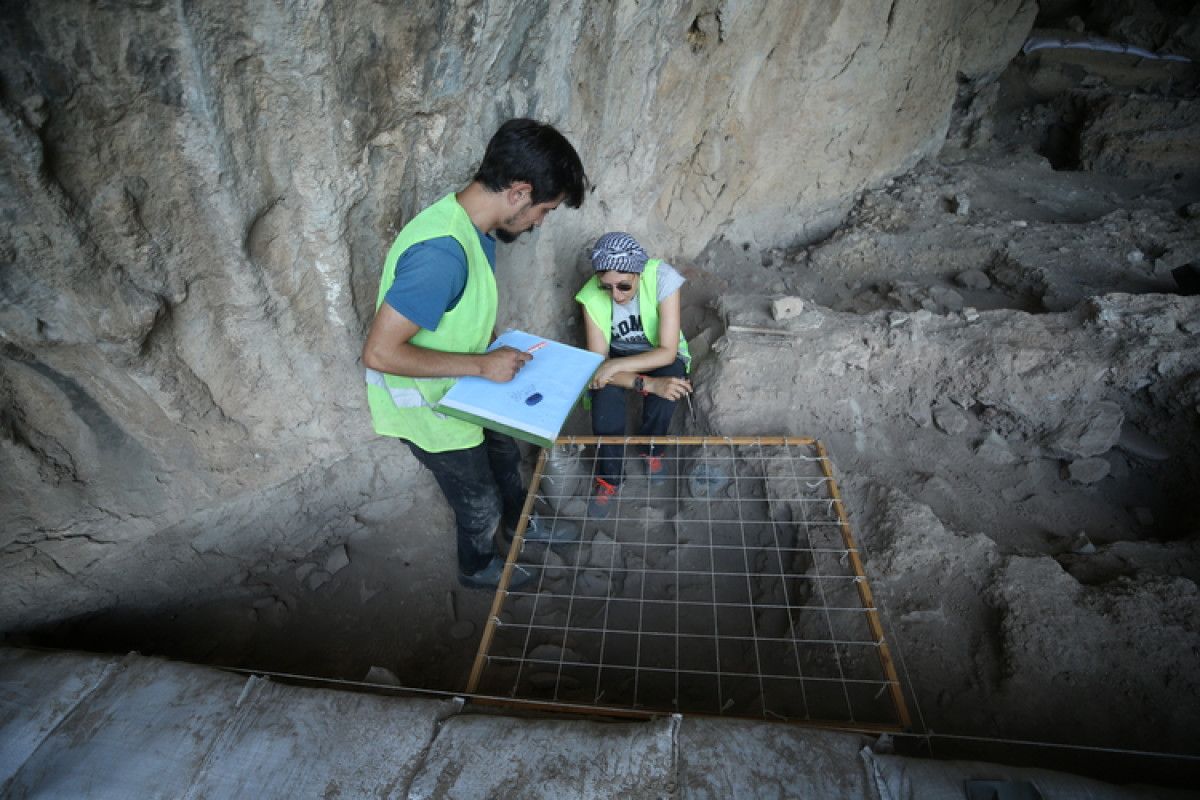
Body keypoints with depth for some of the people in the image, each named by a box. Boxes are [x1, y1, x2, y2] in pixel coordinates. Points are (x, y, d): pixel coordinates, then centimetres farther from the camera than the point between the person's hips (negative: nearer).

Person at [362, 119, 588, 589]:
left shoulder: (473, 228, -6)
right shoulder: (441, 251, -36)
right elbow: (379, 353, -33)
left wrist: (495, 349, 0)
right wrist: (483, 365, -28)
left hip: (461, 389, 8)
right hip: (429, 407, -8)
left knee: (504, 453, 28)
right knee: (480, 500, 13)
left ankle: (519, 523, 56)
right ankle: (476, 567, 44)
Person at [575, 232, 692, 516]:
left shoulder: (662, 278, -30)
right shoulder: (591, 296, -25)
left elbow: (668, 352, -29)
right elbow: (598, 363, -25)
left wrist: (616, 365, -38)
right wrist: (648, 383, -39)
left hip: (661, 354, 0)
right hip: (618, 353, 1)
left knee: (666, 390, -33)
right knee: (605, 395, -31)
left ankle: (650, 448, 2)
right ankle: (609, 476, -7)